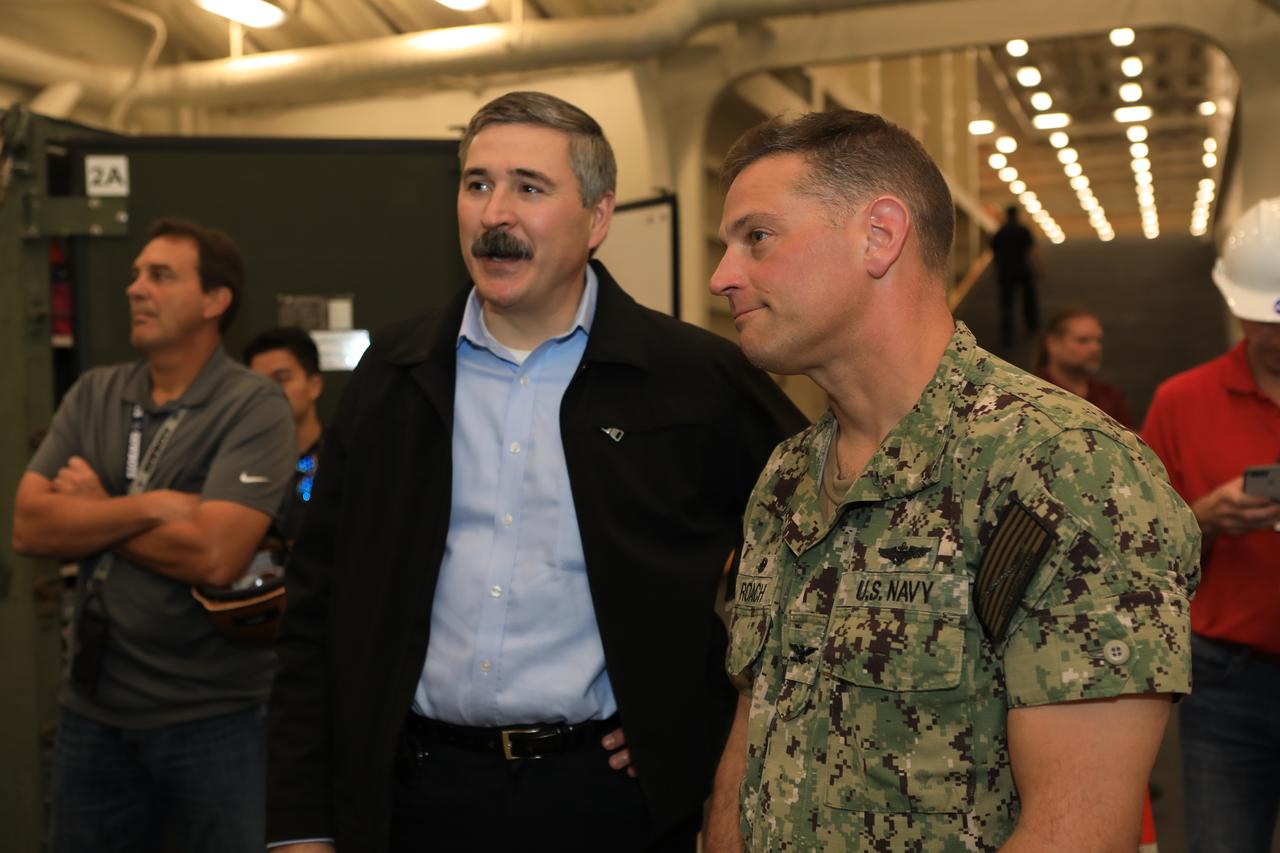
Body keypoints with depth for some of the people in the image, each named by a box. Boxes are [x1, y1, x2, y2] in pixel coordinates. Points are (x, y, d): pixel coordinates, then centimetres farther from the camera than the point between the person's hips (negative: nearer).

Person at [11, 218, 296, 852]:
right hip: (91, 710, 5)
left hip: (213, 718, -5)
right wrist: (149, 506, -16)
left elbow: (215, 555, -22)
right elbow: (28, 527, -4)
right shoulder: (92, 395, 6)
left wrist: (95, 513, -9)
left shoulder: (253, 408, -12)